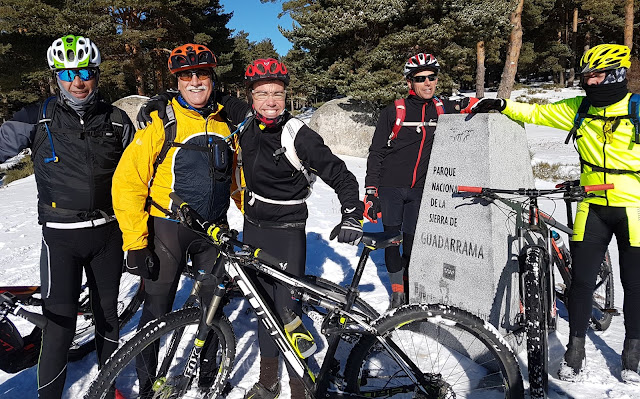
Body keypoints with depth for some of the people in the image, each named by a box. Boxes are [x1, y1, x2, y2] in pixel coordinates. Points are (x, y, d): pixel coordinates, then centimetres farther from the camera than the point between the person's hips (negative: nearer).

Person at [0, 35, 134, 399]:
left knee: (107, 312, 14)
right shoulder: (38, 119, -2)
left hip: (108, 231, 2)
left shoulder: (117, 120, 3)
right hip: (61, 234, -2)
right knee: (60, 320, -2)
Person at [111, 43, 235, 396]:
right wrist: (135, 243, -15)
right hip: (168, 228, -4)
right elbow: (127, 182, -13)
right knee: (157, 311, 5)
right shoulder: (161, 124, -11)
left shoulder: (226, 125, 4)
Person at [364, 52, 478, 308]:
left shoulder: (443, 109, 5)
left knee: (412, 242, 3)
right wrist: (370, 191, -6)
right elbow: (376, 153, -2)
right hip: (390, 187, -1)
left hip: (421, 189, 2)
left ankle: (411, 291, 24)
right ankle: (397, 292, 21)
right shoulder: (395, 112, -3)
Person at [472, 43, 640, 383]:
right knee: (581, 279, 3)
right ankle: (575, 348, 18)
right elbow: (537, 113, 8)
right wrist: (502, 106, -3)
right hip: (592, 208, 3)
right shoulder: (579, 109, 2)